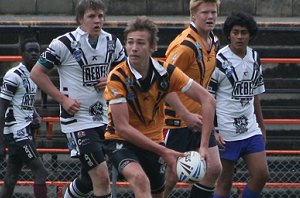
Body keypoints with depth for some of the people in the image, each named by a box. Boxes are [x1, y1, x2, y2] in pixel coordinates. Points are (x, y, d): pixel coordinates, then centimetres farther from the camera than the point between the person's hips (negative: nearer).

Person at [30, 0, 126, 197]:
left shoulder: (112, 42, 5)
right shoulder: (64, 43, -11)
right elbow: (37, 73, -6)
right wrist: (64, 99, -12)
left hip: (103, 118, 6)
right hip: (77, 119, -6)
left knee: (88, 178, 15)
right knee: (102, 176, -15)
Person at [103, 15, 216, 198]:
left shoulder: (166, 72, -13)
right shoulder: (117, 77, -21)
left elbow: (208, 100, -12)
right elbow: (122, 127, -24)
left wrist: (204, 146, -22)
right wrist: (163, 151, -27)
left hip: (153, 142, 5)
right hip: (122, 141, -5)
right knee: (140, 179, -33)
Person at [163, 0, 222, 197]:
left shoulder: (214, 42, 6)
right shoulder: (185, 46, -21)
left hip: (199, 119, 8)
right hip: (178, 121, -8)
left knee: (214, 168, 1)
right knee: (174, 175, -3)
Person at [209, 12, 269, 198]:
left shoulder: (254, 58, 10)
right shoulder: (219, 60, -9)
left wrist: (262, 127, 19)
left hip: (250, 129, 6)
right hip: (225, 132, -6)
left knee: (262, 174, -3)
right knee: (225, 181, -1)